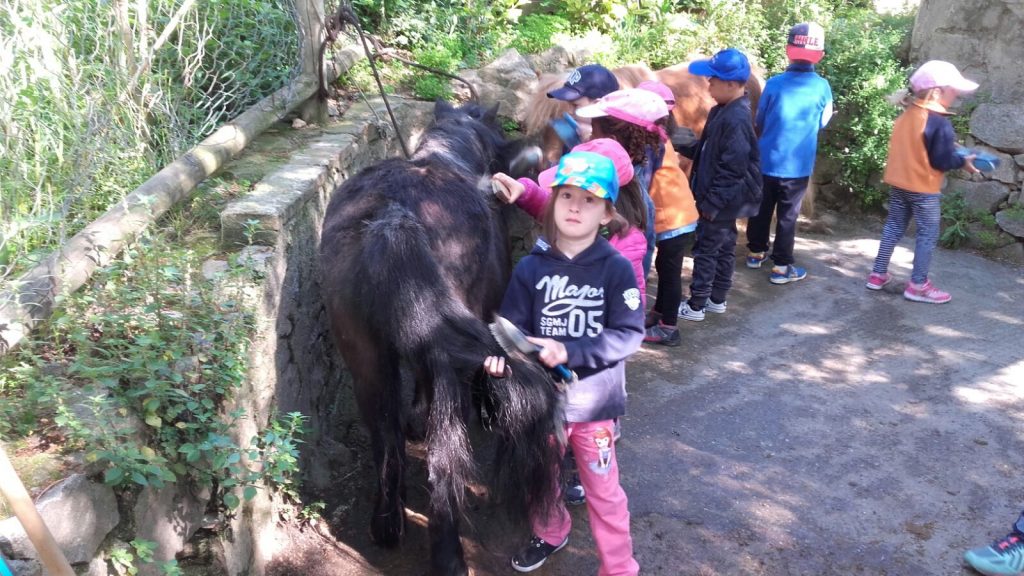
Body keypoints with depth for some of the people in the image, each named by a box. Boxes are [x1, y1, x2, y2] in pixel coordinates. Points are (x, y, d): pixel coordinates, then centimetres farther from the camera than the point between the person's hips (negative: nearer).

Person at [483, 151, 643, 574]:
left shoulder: (616, 269, -12)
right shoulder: (530, 267, -8)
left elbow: (628, 334, -17)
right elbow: (513, 327, -9)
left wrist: (569, 352, -27)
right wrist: (502, 356, -31)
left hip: (594, 401, -2)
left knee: (603, 491, 10)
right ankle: (550, 534, 53)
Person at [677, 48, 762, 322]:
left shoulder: (735, 119, -25)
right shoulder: (725, 110, 5)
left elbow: (731, 169, -25)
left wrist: (711, 203, -22)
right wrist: (685, 148, 7)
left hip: (721, 202, -10)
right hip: (726, 200, 10)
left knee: (706, 250, 2)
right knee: (724, 247, 19)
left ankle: (695, 306, 14)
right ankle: (717, 299, 32)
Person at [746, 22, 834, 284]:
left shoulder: (774, 83, -10)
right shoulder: (822, 87, -9)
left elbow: (759, 122, 2)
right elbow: (822, 123, 6)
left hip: (767, 160, 1)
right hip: (797, 165, -1)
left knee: (761, 209, 17)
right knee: (787, 215, 7)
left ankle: (756, 252, 30)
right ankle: (781, 267, 11)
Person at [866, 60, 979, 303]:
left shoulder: (906, 115, 4)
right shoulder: (940, 123, -20)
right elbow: (941, 161, -20)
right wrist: (963, 161, -2)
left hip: (898, 182, 7)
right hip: (923, 187, -7)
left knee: (894, 227, 16)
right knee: (928, 235, 4)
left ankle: (878, 275, 21)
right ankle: (918, 286, 10)